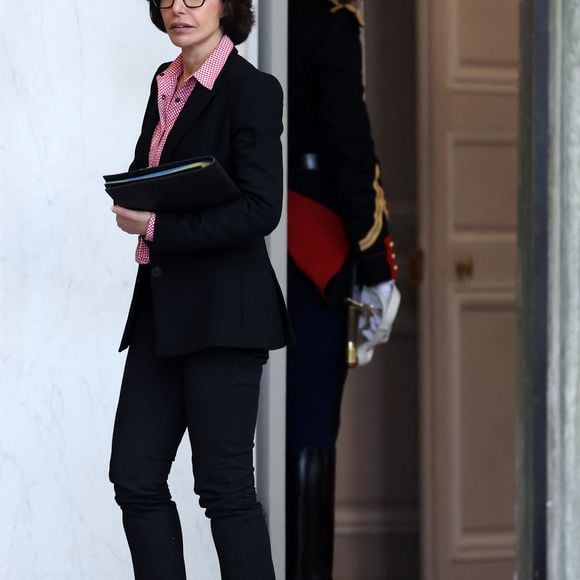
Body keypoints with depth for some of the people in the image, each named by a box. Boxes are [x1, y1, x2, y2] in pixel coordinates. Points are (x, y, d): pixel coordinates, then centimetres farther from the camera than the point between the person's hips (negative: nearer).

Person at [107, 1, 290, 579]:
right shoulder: (164, 83, 13)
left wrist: (157, 228, -15)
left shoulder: (253, 90, -10)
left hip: (223, 309, -8)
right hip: (161, 307, 8)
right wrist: (134, 208, 1)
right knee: (135, 476, 6)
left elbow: (259, 209, -17)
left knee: (223, 483, -4)